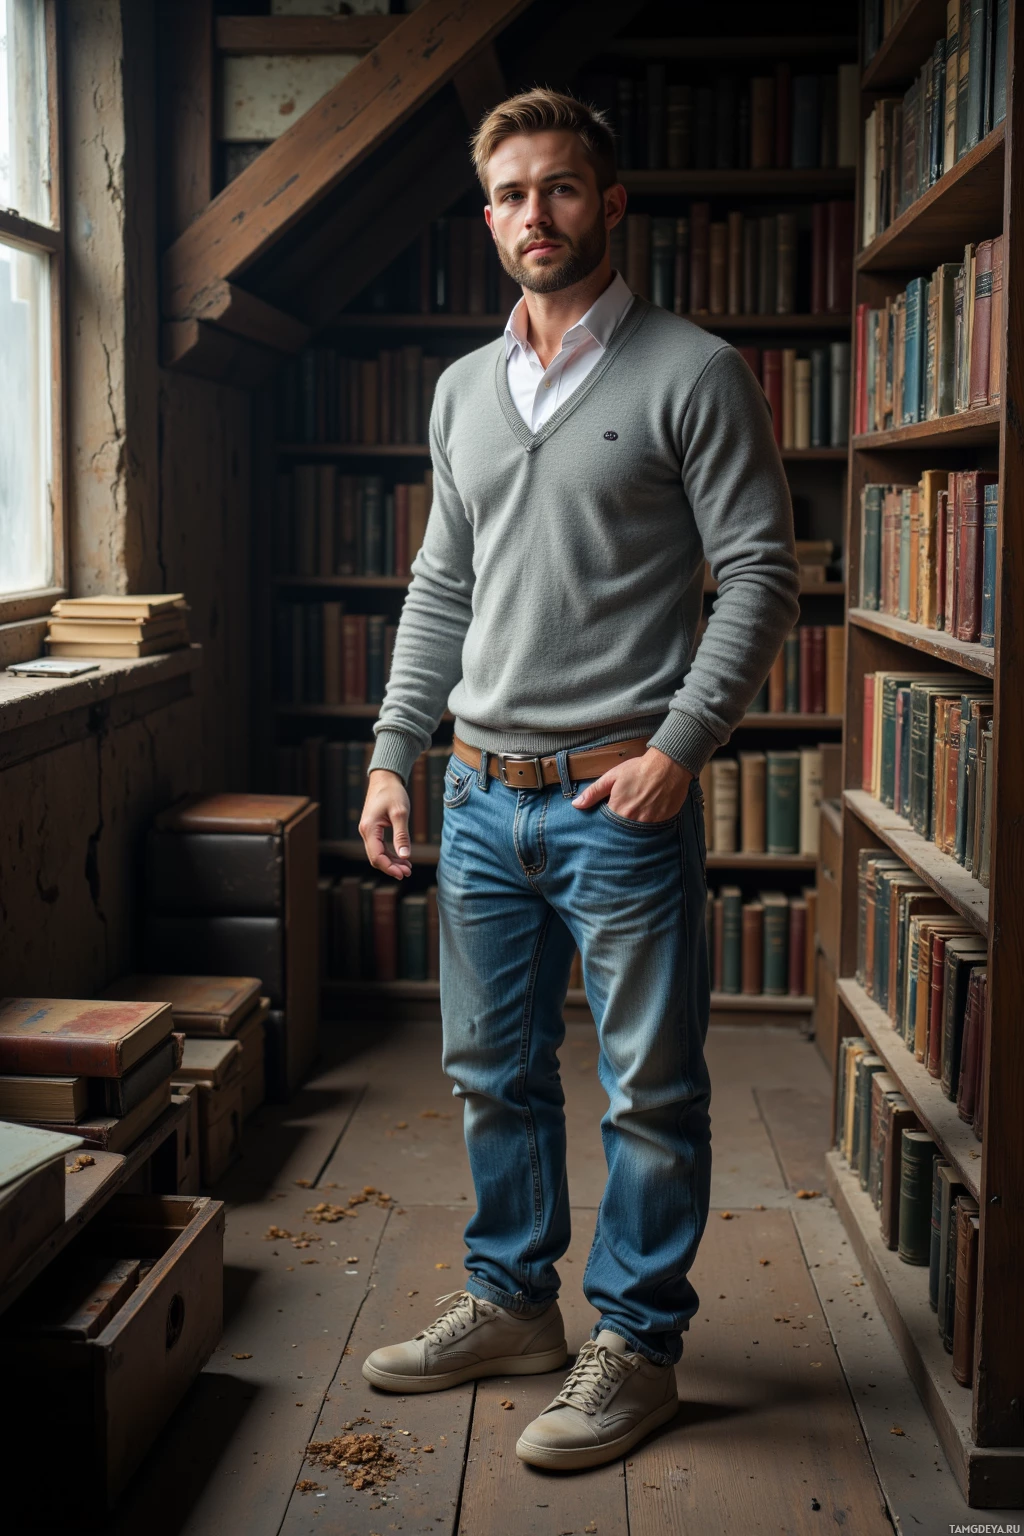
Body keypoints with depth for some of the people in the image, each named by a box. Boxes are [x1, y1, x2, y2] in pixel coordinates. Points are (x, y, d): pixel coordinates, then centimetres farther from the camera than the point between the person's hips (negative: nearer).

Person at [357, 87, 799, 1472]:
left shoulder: (694, 374, -4)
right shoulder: (464, 390, 14)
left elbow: (760, 576, -8)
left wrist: (678, 747, -17)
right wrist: (393, 756, 11)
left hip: (622, 798, -6)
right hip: (483, 795, 6)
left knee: (650, 1091, 4)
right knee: (494, 1074, 15)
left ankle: (637, 1342, 19)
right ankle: (511, 1304, 32)